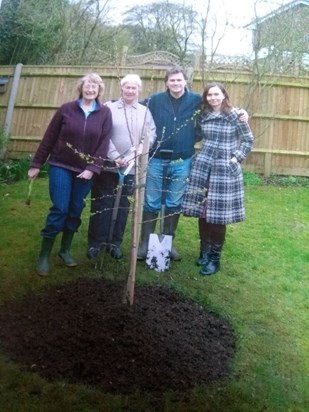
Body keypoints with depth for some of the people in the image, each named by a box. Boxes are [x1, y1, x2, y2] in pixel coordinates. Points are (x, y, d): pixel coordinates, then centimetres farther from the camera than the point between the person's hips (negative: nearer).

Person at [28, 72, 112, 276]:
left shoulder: (105, 113, 0)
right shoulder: (66, 109, -1)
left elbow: (104, 143, -4)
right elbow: (49, 138, 1)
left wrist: (93, 168, -14)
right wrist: (36, 164, 1)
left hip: (85, 170, 2)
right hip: (61, 166, -1)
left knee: (75, 211, 8)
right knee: (59, 209, -6)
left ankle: (65, 250, 25)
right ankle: (44, 255, 6)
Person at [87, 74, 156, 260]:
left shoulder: (145, 111, 11)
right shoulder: (109, 108, 2)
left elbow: (152, 133, 3)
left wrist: (143, 145, -16)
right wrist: (115, 157, -14)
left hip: (132, 166, 3)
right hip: (109, 164, -2)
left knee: (123, 205, 9)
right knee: (102, 203, 2)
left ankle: (115, 242, 21)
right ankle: (96, 242, 13)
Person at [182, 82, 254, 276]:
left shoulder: (235, 115, -4)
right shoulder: (203, 115, 6)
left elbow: (249, 140, 1)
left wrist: (237, 158, -6)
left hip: (225, 169, -4)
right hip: (203, 166, 4)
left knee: (218, 214, -1)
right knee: (203, 211, 7)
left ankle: (215, 257, 12)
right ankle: (205, 250, 25)